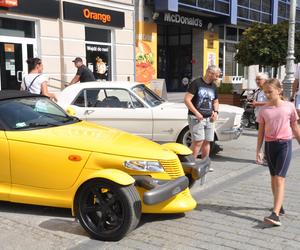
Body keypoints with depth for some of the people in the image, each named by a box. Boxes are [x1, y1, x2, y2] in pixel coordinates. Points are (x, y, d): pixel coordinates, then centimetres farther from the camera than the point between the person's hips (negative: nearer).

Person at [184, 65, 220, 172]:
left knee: (207, 141, 8)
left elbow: (215, 102, 27)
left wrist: (216, 111, 6)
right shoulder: (196, 83, -7)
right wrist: (196, 113, -18)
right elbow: (187, 100, -13)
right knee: (198, 141, -13)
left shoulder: (213, 87, 15)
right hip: (196, 118, -7)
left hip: (209, 118, 7)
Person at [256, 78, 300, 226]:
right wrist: (258, 150, 2)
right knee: (273, 178, 14)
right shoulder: (264, 110, 2)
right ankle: (279, 206, 32)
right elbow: (261, 131, 6)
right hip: (269, 145, 3)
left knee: (279, 179, -11)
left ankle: (275, 214, -17)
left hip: (284, 144, -3)